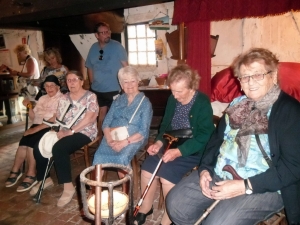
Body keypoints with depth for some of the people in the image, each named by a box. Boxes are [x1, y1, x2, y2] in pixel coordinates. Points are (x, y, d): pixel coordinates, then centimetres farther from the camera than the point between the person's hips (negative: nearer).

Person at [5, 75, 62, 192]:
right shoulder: (42, 99, 20)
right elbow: (33, 117, 20)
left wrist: (37, 128, -19)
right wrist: (29, 107, 1)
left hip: (51, 128, -5)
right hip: (37, 126, 6)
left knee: (31, 142, -27)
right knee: (23, 143, -22)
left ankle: (31, 175, -14)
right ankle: (16, 171, -6)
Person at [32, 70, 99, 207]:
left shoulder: (90, 97, -6)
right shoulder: (64, 99, 13)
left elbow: (90, 118, -17)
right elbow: (58, 119, 10)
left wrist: (71, 131, -22)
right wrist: (60, 131, -11)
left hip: (84, 133, -7)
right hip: (64, 132, 7)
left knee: (58, 148, -32)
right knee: (39, 148, -9)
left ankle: (68, 187, -21)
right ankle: (45, 179, 16)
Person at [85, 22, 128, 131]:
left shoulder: (117, 46, -8)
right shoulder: (93, 48, 4)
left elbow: (125, 66, -9)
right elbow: (90, 67, 13)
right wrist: (93, 84, 9)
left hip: (114, 89, -4)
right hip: (97, 90, 4)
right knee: (101, 113, 16)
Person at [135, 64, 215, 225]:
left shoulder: (203, 103, -17)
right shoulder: (173, 99, 3)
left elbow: (204, 136, -22)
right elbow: (165, 125, 11)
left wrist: (179, 151, -31)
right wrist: (159, 142, -9)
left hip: (193, 150, -6)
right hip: (172, 144, 6)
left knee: (167, 174, -25)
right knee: (147, 168, -10)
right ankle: (145, 207, 15)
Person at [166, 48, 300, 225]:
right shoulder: (238, 104, 10)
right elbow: (217, 138, 16)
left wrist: (245, 186, -21)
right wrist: (205, 169, 0)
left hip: (263, 186, -5)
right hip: (218, 174, 6)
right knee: (175, 203, -3)